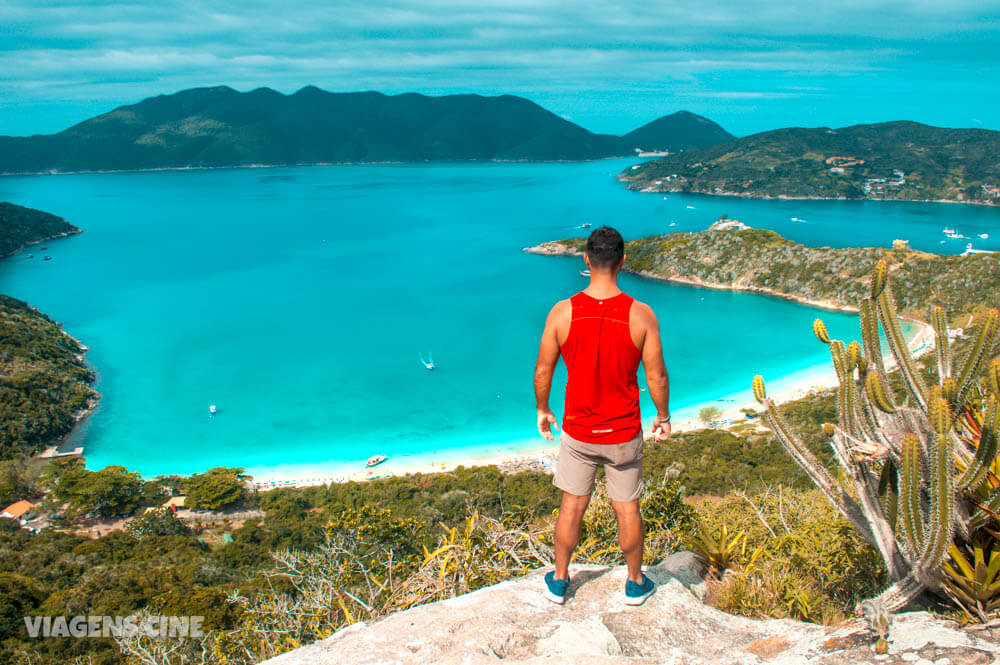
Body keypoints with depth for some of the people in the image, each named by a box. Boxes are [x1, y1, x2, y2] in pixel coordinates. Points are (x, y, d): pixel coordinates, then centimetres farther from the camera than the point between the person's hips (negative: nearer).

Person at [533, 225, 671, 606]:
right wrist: (663, 417, 10)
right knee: (627, 508, 17)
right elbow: (657, 377, -8)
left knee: (572, 506, 17)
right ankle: (636, 584, 35)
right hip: (624, 433, -1)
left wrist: (542, 409, 13)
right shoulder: (641, 315, -16)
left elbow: (543, 370, -4)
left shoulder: (562, 312, -14)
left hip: (577, 431, 1)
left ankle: (559, 581, 34)